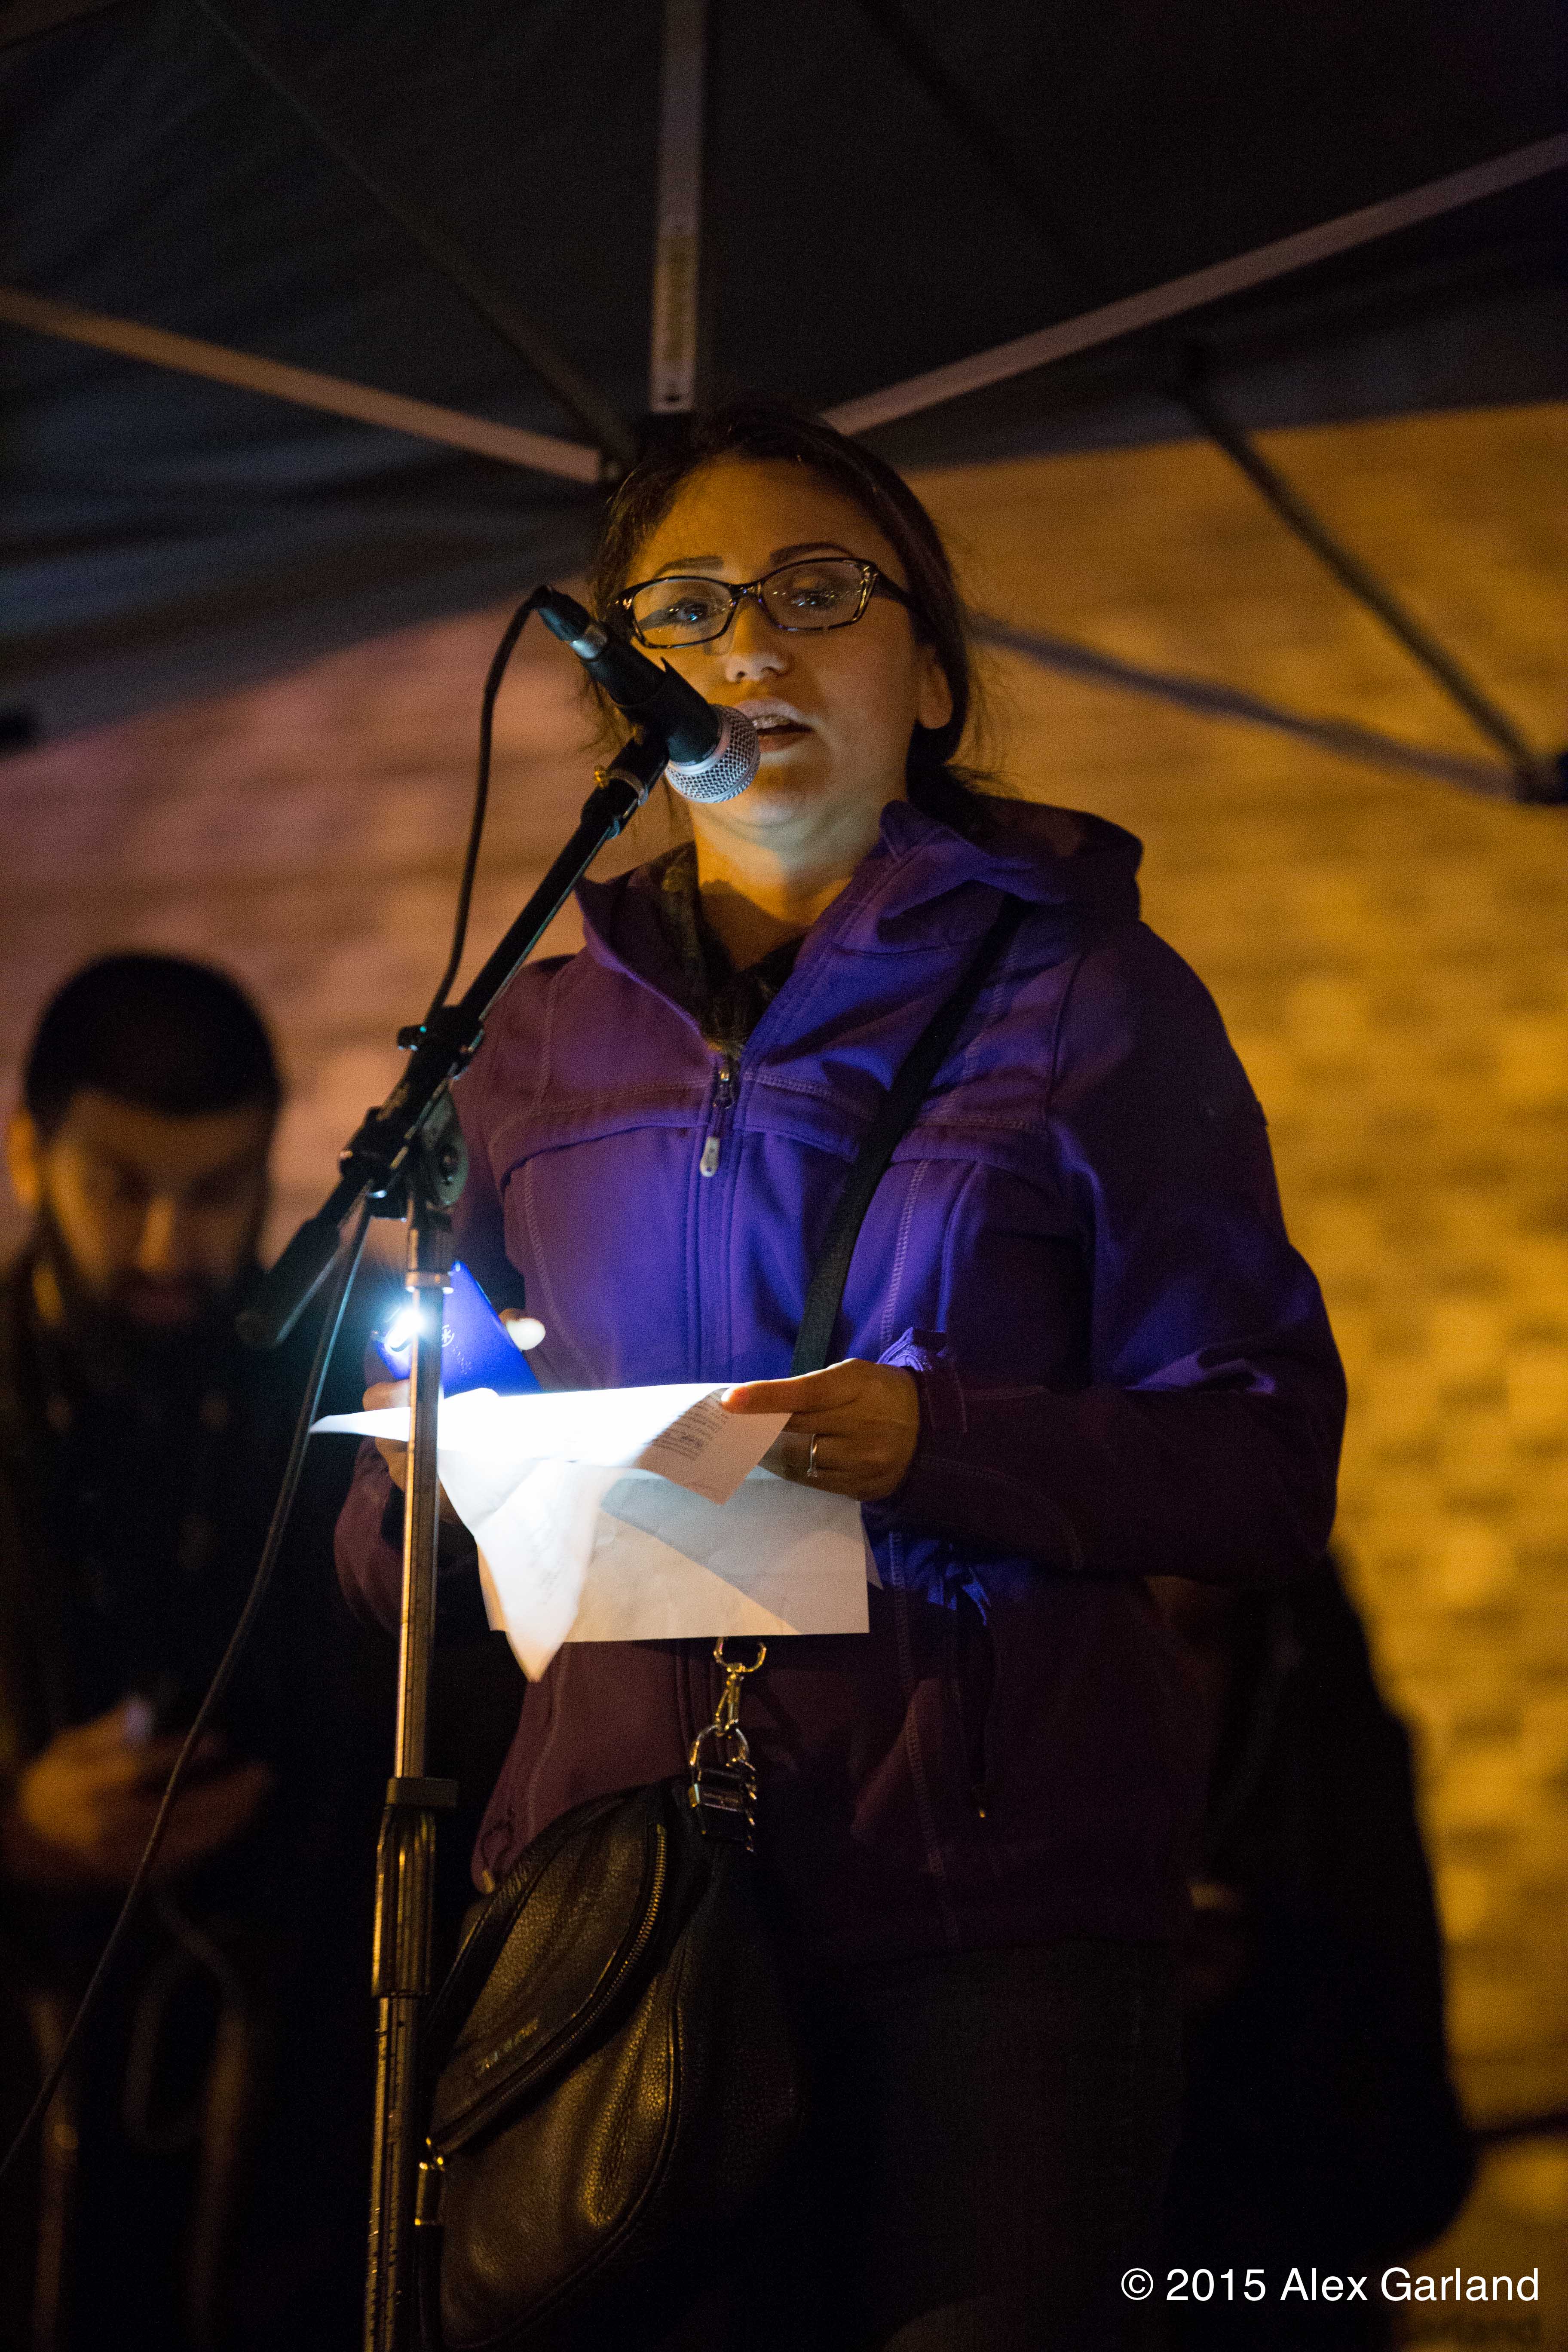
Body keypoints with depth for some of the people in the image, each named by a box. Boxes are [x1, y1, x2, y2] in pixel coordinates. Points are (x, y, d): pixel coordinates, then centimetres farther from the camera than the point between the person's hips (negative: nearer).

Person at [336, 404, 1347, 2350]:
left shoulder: (1084, 997, 7)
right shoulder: (541, 1043, 17)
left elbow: (1268, 1467, -1)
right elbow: (384, 1549, 20)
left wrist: (938, 1445, -17)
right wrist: (422, 1485, -3)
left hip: (997, 1891, -2)